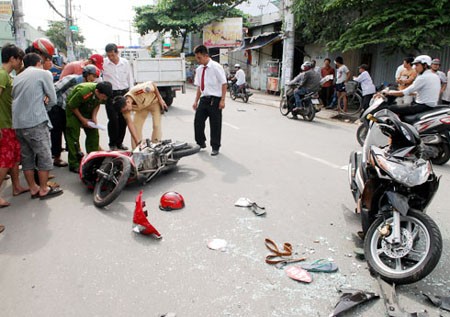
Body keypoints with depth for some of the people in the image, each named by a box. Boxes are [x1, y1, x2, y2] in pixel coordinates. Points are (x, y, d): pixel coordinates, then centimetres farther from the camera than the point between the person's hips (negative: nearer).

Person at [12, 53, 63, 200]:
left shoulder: (17, 77, 21)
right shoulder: (44, 73, 2)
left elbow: (16, 98, 19)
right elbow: (53, 99, 1)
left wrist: (41, 100, 8)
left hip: (18, 123, 7)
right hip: (36, 122, -7)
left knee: (26, 157, 12)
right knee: (44, 156, 2)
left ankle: (33, 188, 20)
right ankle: (43, 189, 8)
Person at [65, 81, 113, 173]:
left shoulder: (102, 93, -19)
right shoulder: (83, 91, -37)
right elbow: (72, 106, -23)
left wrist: (94, 116, -13)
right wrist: (83, 120, -19)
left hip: (88, 110, 6)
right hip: (73, 110, -6)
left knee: (94, 133, 0)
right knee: (74, 135, -8)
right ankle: (74, 165, -2)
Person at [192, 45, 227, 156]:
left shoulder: (216, 67, -10)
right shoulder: (199, 69, 9)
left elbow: (224, 84, -10)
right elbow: (199, 87, 15)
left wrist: (222, 100, -15)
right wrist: (196, 101, 11)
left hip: (215, 99, -6)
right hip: (204, 99, 6)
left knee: (215, 125, 2)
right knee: (198, 122, 6)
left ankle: (215, 147, 16)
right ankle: (201, 143, 28)